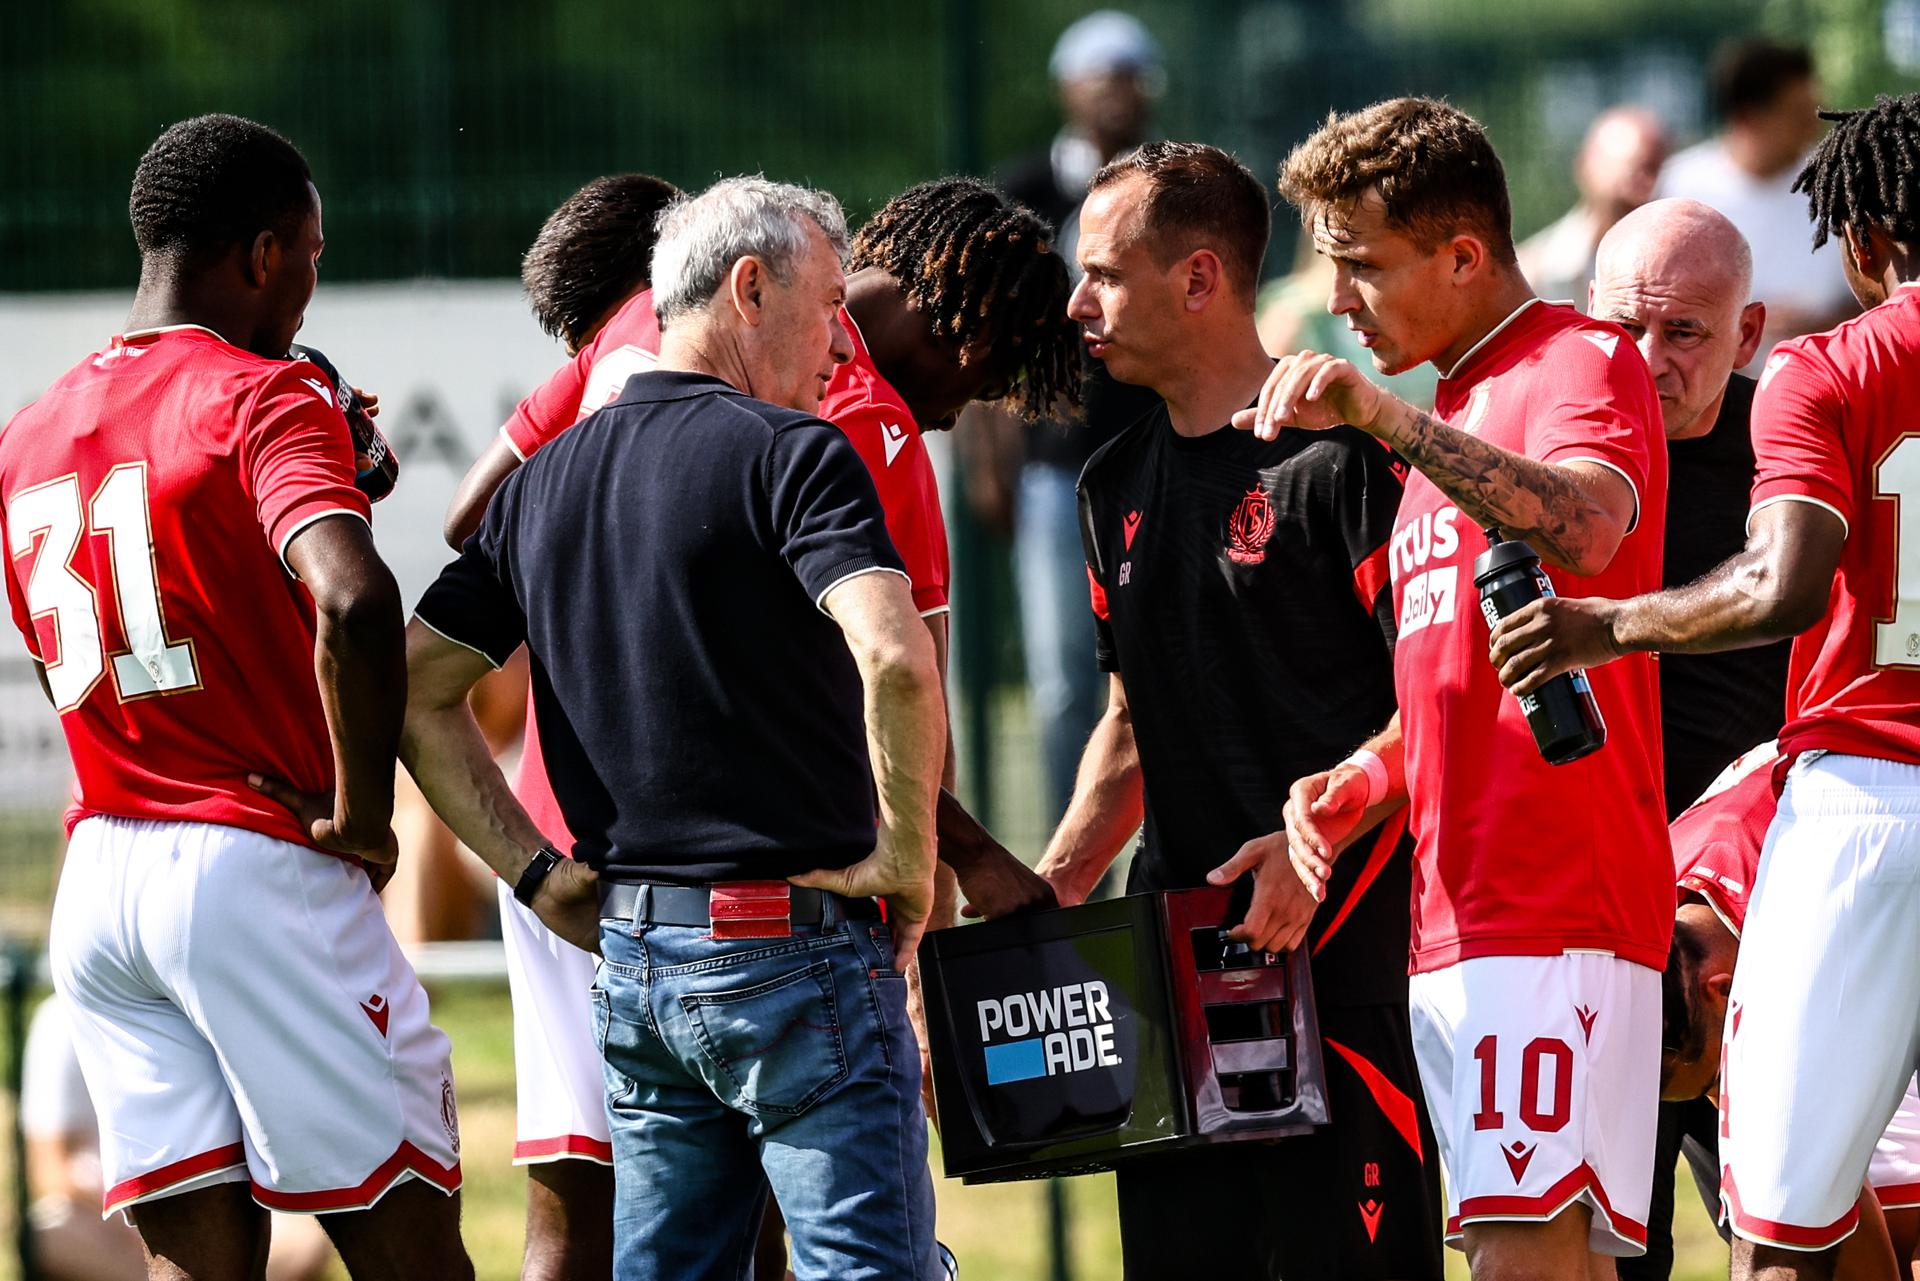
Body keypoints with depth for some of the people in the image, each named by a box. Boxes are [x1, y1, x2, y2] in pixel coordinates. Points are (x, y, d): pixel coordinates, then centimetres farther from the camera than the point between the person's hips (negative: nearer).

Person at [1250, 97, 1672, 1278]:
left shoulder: (1581, 364, -4)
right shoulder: (1454, 409, 25)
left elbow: (1582, 530, -28)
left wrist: (1380, 415, -32)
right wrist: (1359, 781, 14)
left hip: (1554, 907, -9)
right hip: (1452, 919, 9)